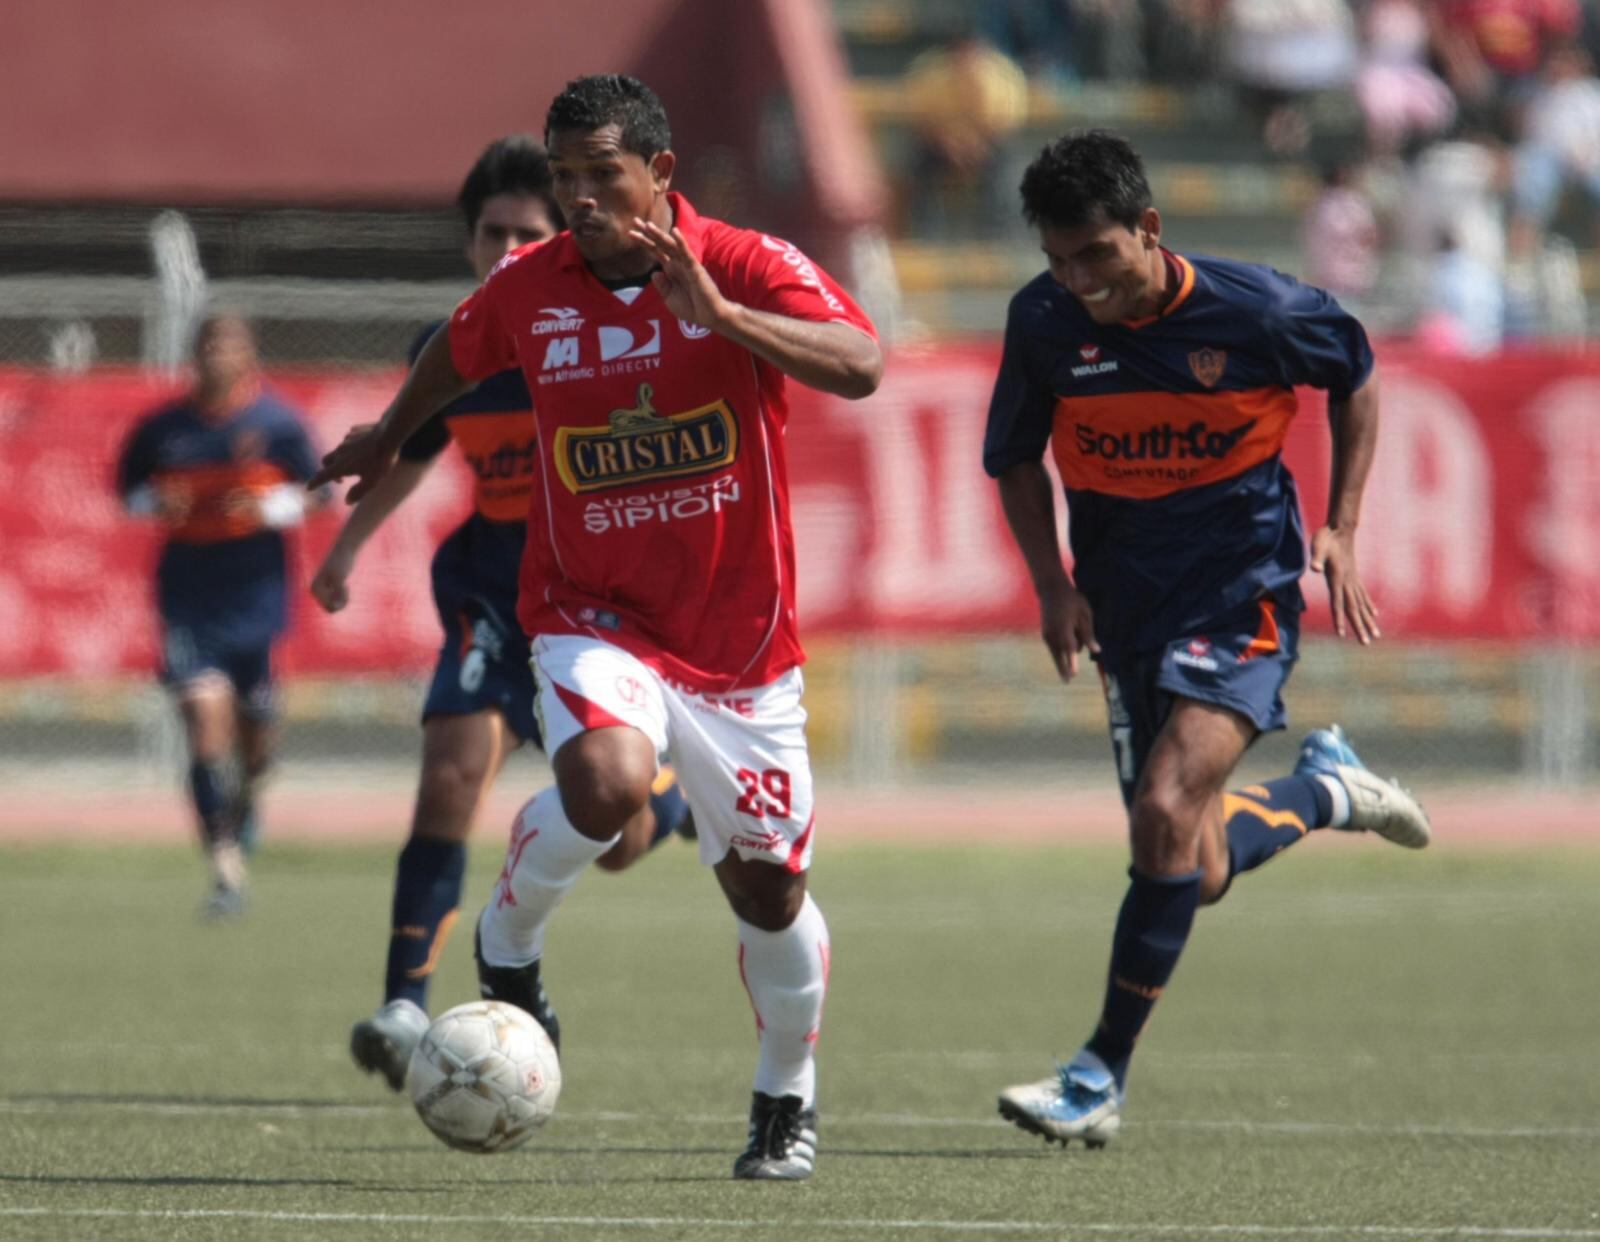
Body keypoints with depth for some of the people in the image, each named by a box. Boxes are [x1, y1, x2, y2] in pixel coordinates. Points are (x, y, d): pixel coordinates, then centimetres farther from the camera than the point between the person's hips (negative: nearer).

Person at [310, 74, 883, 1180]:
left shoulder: (746, 267, -12)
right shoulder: (528, 289, -4)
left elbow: (861, 366, -29)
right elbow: (455, 355, 20)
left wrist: (720, 313, -40)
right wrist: (391, 435, 35)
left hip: (740, 634, 0)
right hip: (595, 616, 0)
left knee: (767, 885, 8)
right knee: (607, 786, -31)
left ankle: (788, 1099, 33)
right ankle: (509, 943, -2)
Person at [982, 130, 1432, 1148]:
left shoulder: (1255, 311, -17)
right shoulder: (1044, 321, -9)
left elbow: (1357, 377, 4)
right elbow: (1016, 455, 8)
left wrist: (1340, 532, -2)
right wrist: (1052, 581, -6)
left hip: (1243, 594, -4)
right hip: (1127, 605, 4)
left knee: (1166, 811, -22)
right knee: (1196, 873, 7)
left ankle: (1102, 1077, -14)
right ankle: (1325, 791, 40)